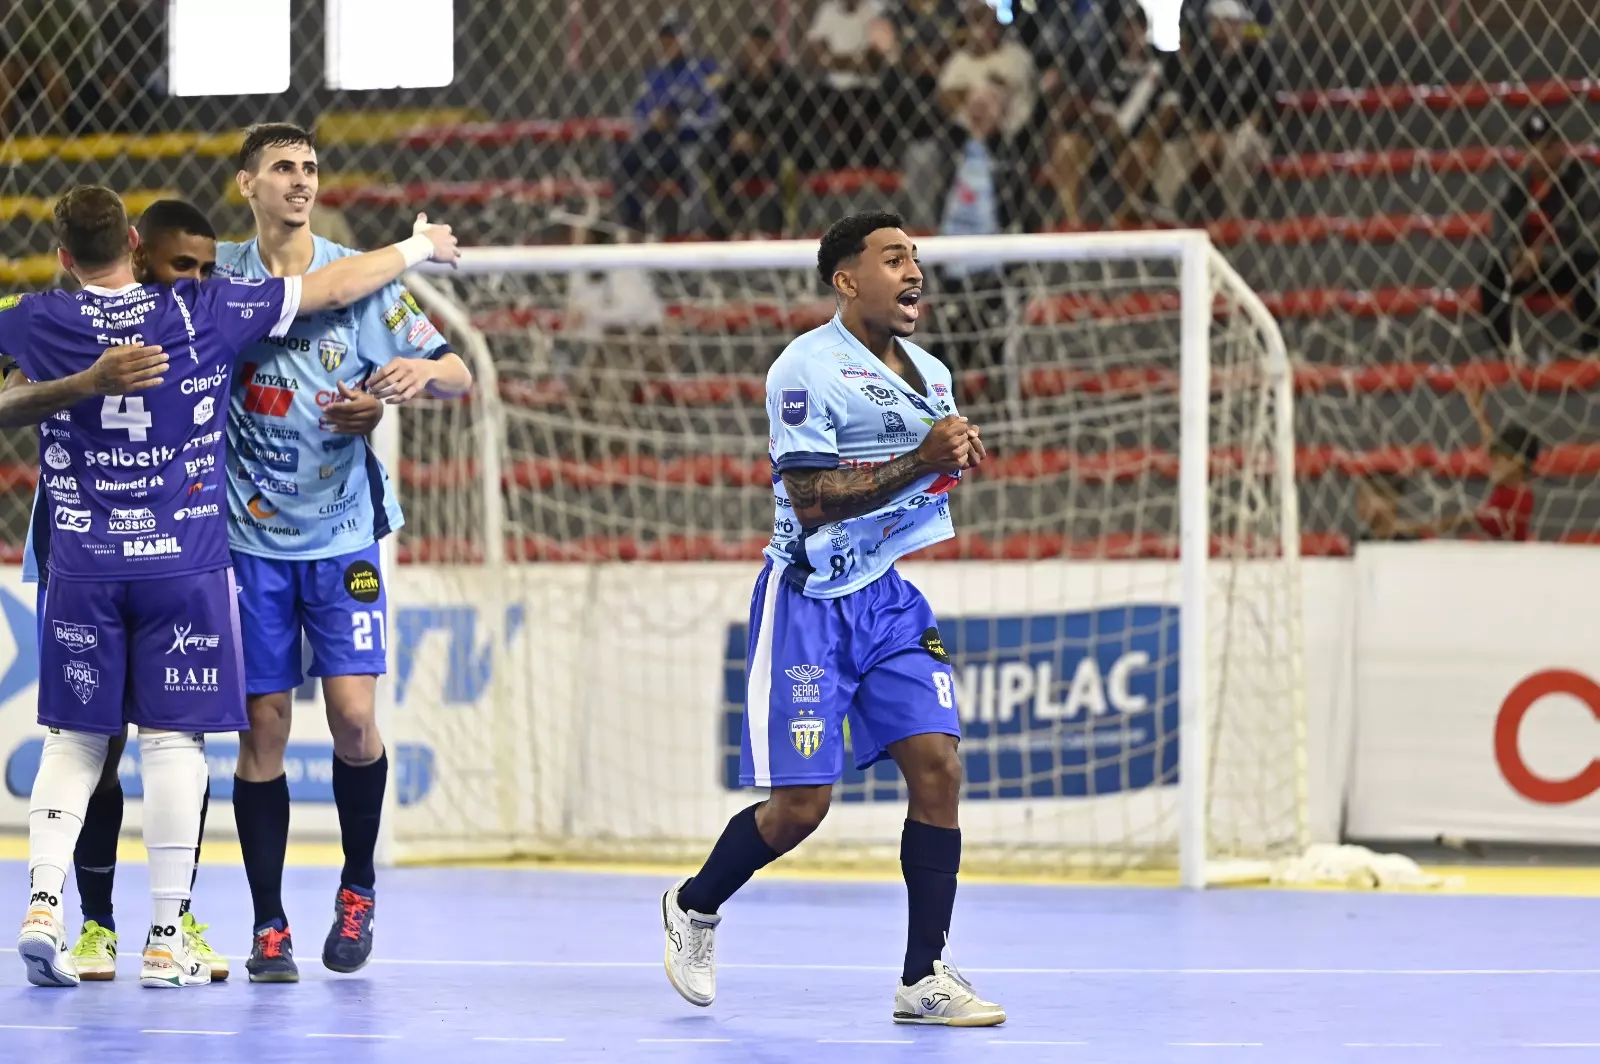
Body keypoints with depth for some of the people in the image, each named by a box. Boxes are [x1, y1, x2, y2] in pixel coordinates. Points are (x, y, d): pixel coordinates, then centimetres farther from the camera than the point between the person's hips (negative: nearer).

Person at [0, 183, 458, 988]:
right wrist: (418, 248, 21)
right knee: (173, 740, 1)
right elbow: (333, 289, 6)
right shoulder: (201, 311, -3)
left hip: (81, 566, 1)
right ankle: (166, 937, 0)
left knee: (74, 739, 10)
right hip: (182, 560, -1)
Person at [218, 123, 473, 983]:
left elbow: (461, 376, -2)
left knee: (353, 716, -10)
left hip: (343, 533, 0)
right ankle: (269, 927, 8)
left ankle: (357, 888, 14)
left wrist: (422, 370, -23)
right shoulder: (218, 278, -1)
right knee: (263, 726, -1)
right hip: (250, 536, 0)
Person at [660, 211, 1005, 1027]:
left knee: (937, 766, -8)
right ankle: (695, 906, 24)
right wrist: (919, 462, -27)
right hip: (808, 600, -7)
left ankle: (924, 978, -4)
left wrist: (959, 461, 1)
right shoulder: (807, 369, -14)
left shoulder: (930, 375, 10)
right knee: (799, 805, -5)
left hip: (891, 597, 7)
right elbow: (811, 499, -20)